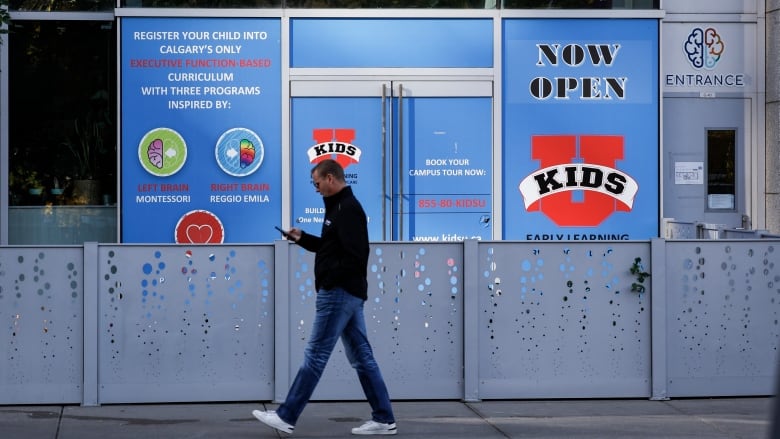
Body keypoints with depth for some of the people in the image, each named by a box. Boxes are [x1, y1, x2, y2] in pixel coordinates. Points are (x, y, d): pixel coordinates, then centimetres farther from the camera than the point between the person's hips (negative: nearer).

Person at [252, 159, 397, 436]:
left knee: (315, 356, -5)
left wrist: (328, 279, -17)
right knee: (361, 356, 8)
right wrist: (303, 239, 14)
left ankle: (286, 417, 0)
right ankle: (384, 420, 8)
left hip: (339, 293, -11)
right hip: (349, 293, 11)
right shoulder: (341, 206, 17)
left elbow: (355, 257, -23)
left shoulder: (347, 209, -16)